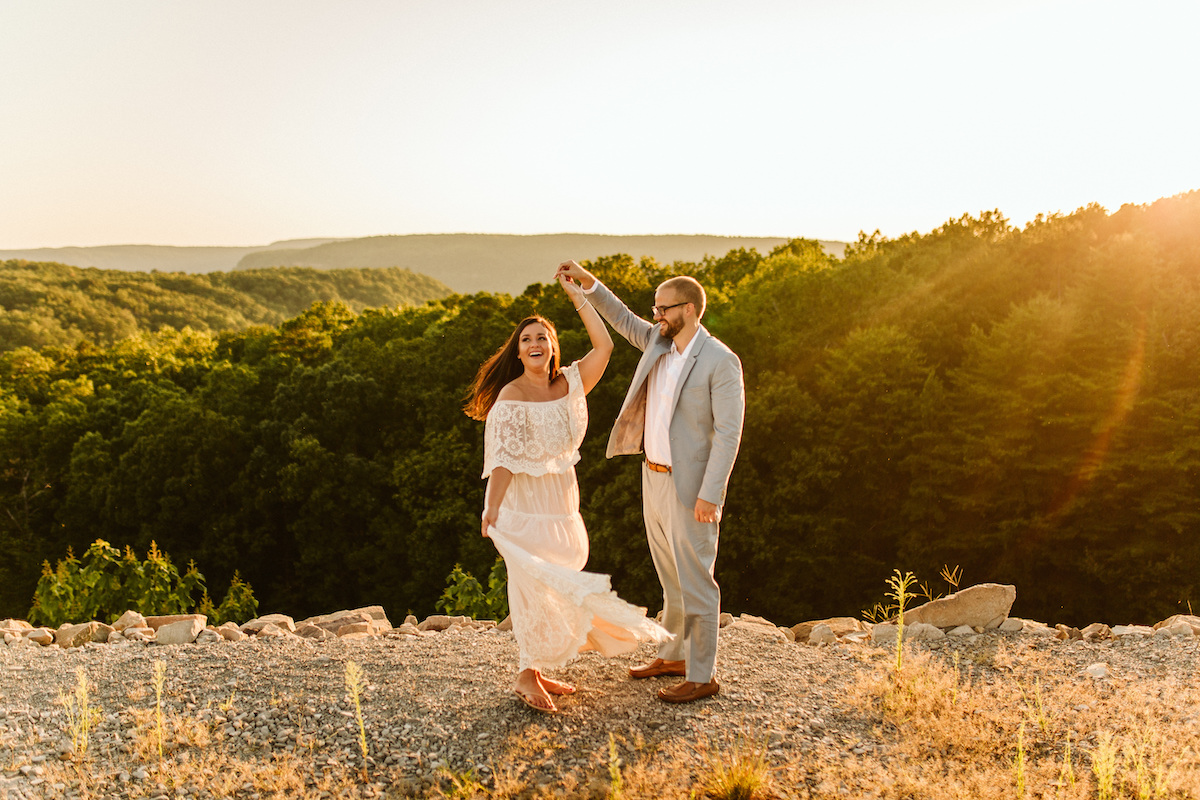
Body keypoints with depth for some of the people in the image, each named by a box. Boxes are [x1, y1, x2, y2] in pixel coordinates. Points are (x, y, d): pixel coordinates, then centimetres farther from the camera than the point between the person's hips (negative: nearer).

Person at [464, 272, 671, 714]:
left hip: (561, 499, 6)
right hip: (524, 502, -6)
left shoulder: (569, 384, 3)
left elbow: (604, 346, -2)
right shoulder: (511, 397, -12)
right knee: (534, 585, -1)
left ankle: (536, 669, 28)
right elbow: (504, 460, -16)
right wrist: (491, 510, -23)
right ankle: (527, 675, 15)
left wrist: (578, 295, 2)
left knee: (556, 585, 14)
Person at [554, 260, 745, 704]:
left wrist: (710, 496, -22)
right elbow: (623, 320, 21)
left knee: (695, 580, 1)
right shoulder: (661, 342, 5)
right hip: (654, 476, 8)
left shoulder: (722, 361, -18)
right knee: (671, 575, 19)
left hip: (690, 486, -8)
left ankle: (702, 676, 12)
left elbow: (728, 433, -19)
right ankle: (674, 655, 34)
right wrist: (586, 280, 10)